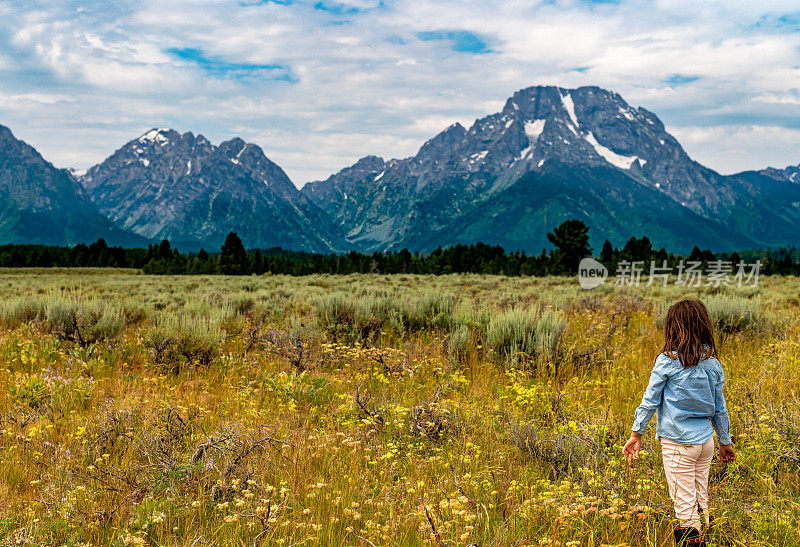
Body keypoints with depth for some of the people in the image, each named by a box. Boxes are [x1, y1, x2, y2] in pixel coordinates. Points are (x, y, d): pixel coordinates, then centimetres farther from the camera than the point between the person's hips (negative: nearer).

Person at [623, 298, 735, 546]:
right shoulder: (713, 363, 3)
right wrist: (725, 442, 22)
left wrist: (636, 434, 2)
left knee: (685, 506, 0)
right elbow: (720, 408, 10)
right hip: (705, 441, 5)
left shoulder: (667, 361, -9)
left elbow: (649, 402, -6)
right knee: (701, 502, 18)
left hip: (678, 443, -5)